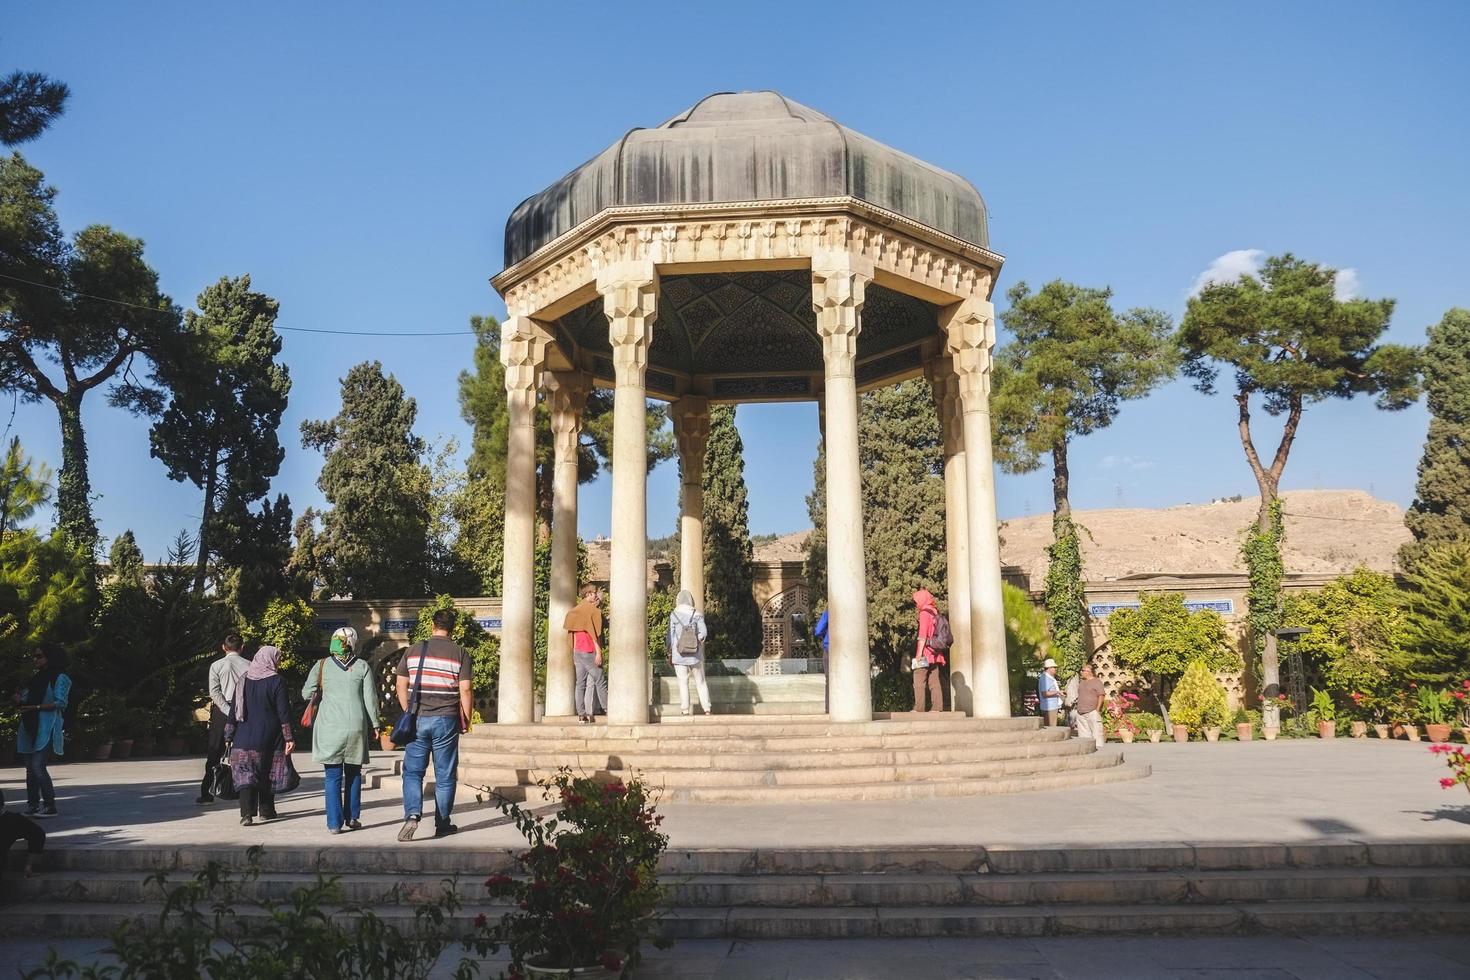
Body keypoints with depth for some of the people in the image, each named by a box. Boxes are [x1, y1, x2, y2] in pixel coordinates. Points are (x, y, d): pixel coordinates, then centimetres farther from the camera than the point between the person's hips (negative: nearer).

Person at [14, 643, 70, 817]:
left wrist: (36, 707, -19)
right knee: (30, 767, 7)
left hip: (47, 729, -8)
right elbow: (26, 697, 19)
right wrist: (20, 700, -3)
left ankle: (50, 806, -9)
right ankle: (32, 806, 13)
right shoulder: (37, 678, 19)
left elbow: (60, 703, -13)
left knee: (38, 766, -14)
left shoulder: (60, 678, -4)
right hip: (31, 728, 8)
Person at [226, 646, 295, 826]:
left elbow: (233, 710, 6)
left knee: (246, 775, 0)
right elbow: (283, 712, -10)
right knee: (267, 774, 12)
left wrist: (229, 736, 12)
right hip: (269, 737, -2)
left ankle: (246, 813, -14)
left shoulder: (243, 681, 4)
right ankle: (266, 810, 20)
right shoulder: (276, 681, -8)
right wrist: (289, 737, -8)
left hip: (244, 738, 2)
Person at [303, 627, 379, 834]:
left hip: (329, 727, 0)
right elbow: (371, 699, 2)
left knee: (333, 776, 4)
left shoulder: (322, 666, 2)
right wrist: (374, 725, 10)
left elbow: (307, 693, 9)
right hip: (356, 727, 0)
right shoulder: (362, 666, 2)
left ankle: (335, 823, 1)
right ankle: (352, 817, 16)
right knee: (353, 774, 14)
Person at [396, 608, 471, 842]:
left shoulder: (414, 651, 4)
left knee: (413, 772, 7)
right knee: (445, 776, 8)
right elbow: (465, 691, -7)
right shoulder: (459, 654, -3)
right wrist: (466, 721, 3)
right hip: (446, 721, -1)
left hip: (417, 720, 1)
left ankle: (412, 814, -14)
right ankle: (442, 824, 15)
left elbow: (401, 686, 7)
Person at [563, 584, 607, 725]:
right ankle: (608, 710, -1)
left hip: (576, 651, 7)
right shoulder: (593, 609, -6)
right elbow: (595, 633, -12)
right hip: (589, 651, -7)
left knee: (580, 683, 4)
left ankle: (581, 714, 0)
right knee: (600, 680, -2)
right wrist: (598, 652, -13)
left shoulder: (575, 610, 15)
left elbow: (572, 633, 15)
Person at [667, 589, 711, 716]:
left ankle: (685, 709, 2)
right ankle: (707, 708, 8)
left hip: (679, 654, -1)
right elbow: (704, 632, -8)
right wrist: (699, 641, 11)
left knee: (683, 682, 4)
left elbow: (670, 635, -1)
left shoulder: (673, 615, -1)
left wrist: (669, 653, 6)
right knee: (700, 681, 9)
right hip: (695, 654, 1)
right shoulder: (697, 614, 0)